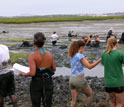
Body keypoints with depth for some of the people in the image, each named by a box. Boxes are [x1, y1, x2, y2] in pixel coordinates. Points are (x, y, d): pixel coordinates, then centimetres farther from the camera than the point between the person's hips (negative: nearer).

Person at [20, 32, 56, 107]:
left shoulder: (33, 56, -16)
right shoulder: (49, 54, -2)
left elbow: (32, 73, -22)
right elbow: (54, 69, 7)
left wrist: (23, 74, -3)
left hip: (37, 83, -3)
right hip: (48, 82, 3)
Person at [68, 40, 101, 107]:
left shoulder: (72, 56, 12)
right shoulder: (80, 56, -11)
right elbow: (89, 66, -18)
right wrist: (99, 60, -16)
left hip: (72, 79, 7)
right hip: (79, 80, -7)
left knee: (74, 100, 8)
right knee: (90, 94, 16)